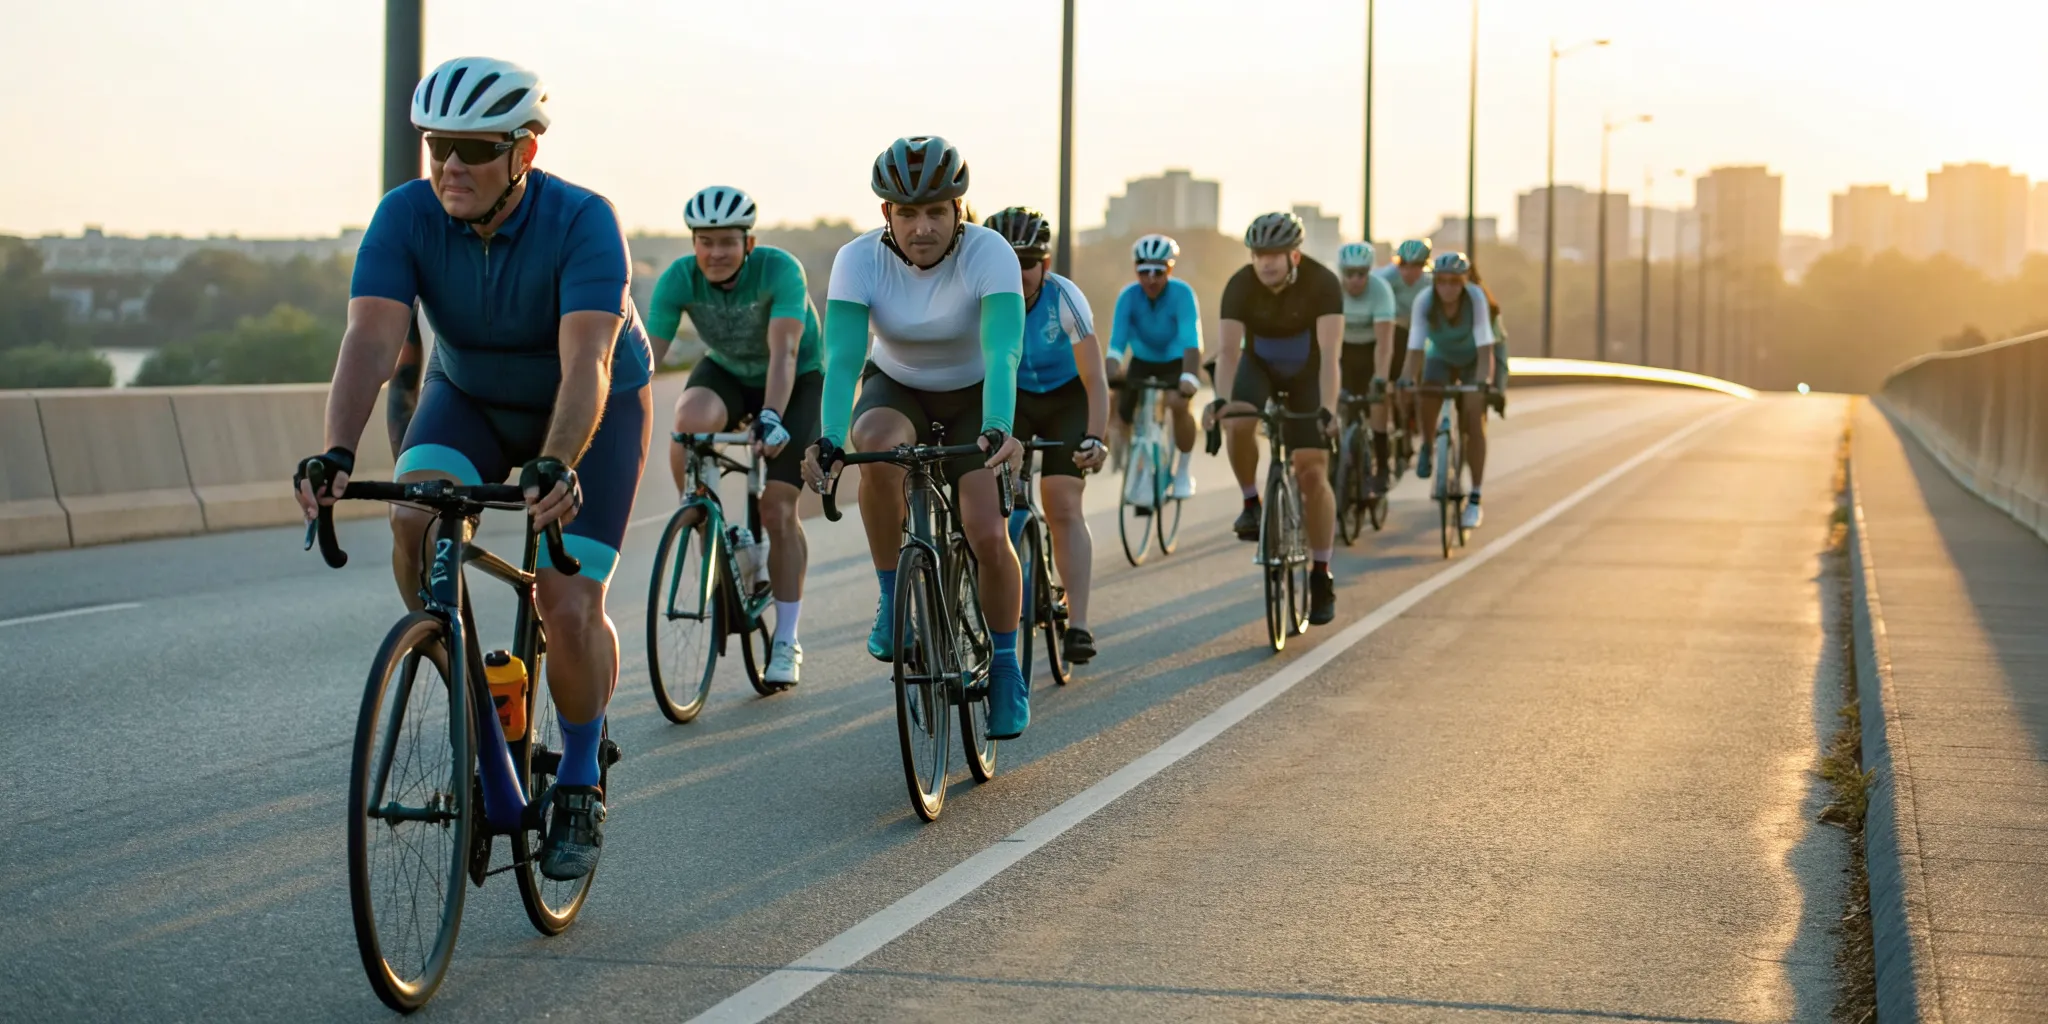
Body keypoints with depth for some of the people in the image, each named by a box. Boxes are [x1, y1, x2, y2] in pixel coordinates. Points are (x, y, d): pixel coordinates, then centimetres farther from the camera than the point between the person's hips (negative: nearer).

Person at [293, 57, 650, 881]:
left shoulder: (582, 222, -31)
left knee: (570, 609, -15)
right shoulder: (406, 216, -23)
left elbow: (587, 359, -43)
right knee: (415, 522, -28)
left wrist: (557, 465, -60)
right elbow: (371, 337, -35)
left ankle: (580, 787, 10)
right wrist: (337, 455, -51)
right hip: (469, 397, 3)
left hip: (592, 411, -3)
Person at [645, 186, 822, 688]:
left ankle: (785, 643, 1)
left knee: (777, 510, -11)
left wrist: (771, 417, -55)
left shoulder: (780, 270, -31)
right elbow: (647, 353, -26)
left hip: (796, 382, -3)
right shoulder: (679, 278, -22)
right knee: (688, 421, -33)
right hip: (726, 371, 3)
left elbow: (783, 351, -41)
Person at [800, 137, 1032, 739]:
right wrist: (828, 440, -50)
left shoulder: (989, 254, -27)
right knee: (877, 445, -36)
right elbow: (841, 357, -33)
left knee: (988, 537, -18)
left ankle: (1004, 667, 8)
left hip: (973, 397, -1)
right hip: (895, 388, 1)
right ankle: (892, 600, -18)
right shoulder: (859, 260, -24)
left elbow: (1002, 351, -40)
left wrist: (997, 430, -58)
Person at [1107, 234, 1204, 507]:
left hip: (1175, 361, -3)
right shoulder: (1128, 296, -24)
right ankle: (1140, 470, 14)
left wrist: (1189, 377, -54)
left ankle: (1185, 468, -6)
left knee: (1178, 403, -30)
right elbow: (1117, 341, -31)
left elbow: (1191, 341, -38)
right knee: (1122, 415, -13)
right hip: (1141, 361, 3)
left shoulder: (1182, 293, -29)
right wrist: (1113, 372, -51)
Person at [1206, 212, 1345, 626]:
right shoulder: (1240, 286, -26)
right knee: (1237, 422, -33)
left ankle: (1321, 577, 0)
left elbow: (1329, 353, -37)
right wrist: (1221, 400, -50)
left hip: (1305, 375, -1)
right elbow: (1229, 350, -33)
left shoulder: (1322, 284, -29)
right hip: (1259, 367, 1)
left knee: (1313, 473, -9)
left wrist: (1328, 409, -51)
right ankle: (1252, 503, -9)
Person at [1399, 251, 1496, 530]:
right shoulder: (1424, 301, -28)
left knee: (1474, 419, -17)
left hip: (1473, 360, -1)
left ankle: (1474, 499, -12)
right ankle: (1427, 447, 3)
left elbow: (1485, 347, -35)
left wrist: (1484, 381, -49)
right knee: (1427, 395, -29)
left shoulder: (1476, 298, -31)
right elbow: (1415, 347, -32)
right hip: (1440, 357, 1)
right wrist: (1405, 379, -47)